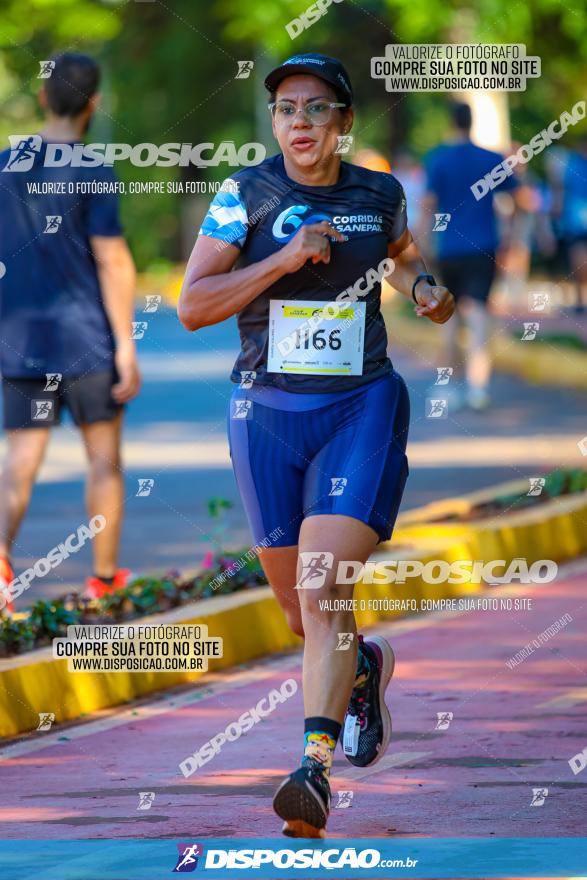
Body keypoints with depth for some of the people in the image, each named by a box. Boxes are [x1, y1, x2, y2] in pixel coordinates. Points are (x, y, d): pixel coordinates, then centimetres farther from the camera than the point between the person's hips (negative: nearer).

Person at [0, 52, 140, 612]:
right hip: (86, 340, -4)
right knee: (104, 458, 12)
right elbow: (113, 262, -12)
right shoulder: (90, 173, -9)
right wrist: (126, 347, -9)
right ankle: (105, 577, 18)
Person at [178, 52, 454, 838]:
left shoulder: (379, 195, 3)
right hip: (268, 412, 1)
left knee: (322, 589, -19)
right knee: (300, 610, 12)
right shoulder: (245, 197, -4)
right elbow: (192, 306, -10)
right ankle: (364, 668, 47)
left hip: (361, 408, -1)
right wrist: (284, 259, -19)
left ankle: (315, 768, -25)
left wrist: (424, 288, 5)